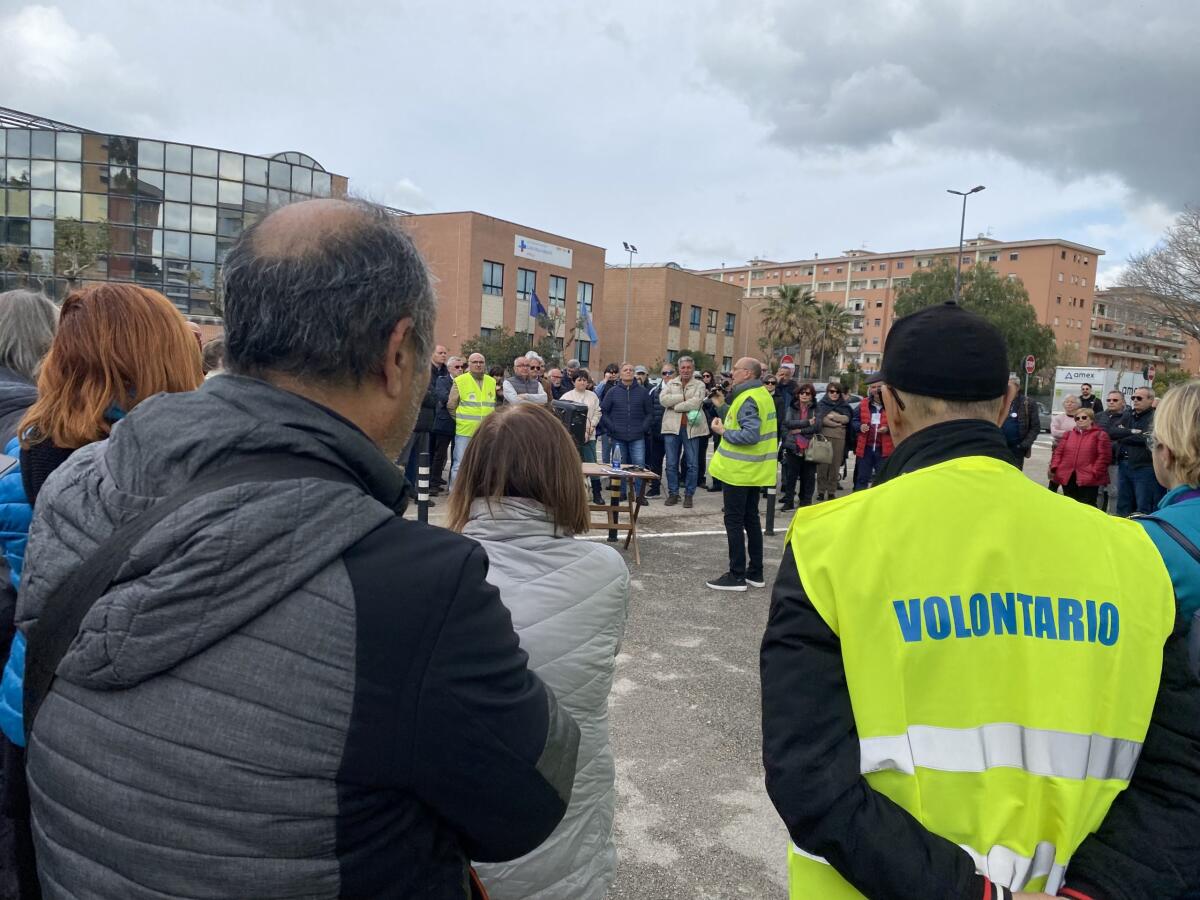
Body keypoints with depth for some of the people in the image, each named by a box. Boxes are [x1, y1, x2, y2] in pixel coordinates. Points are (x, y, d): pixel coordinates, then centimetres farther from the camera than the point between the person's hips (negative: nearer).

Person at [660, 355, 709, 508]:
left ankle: (689, 495, 13)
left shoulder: (699, 385, 5)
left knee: (692, 464, 2)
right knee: (671, 463, 5)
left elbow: (696, 402, -13)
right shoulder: (671, 383, 12)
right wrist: (684, 398, -11)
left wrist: (676, 406, -8)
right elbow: (663, 399, -5)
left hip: (691, 427, -2)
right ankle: (673, 493, 16)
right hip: (672, 427, 2)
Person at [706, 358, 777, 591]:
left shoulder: (748, 399, -19)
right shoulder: (763, 395, 13)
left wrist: (723, 432, -16)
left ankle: (737, 575, 3)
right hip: (755, 472, 10)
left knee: (734, 521, -2)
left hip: (739, 471, -10)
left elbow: (750, 435, -28)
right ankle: (756, 573, 22)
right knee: (751, 519, 15)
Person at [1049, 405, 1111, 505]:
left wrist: (1095, 472, -13)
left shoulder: (1100, 435, 2)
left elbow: (1103, 456, -5)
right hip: (1067, 477, 5)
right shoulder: (1068, 434, 18)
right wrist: (1054, 467, 0)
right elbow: (1058, 452, 14)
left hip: (1088, 479, -5)